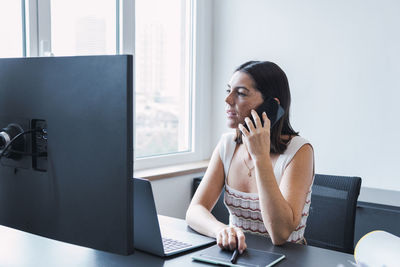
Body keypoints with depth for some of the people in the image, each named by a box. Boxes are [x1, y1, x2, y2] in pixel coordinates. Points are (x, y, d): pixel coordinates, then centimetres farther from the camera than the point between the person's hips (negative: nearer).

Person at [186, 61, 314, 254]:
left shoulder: (298, 150, -13)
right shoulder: (227, 145, 2)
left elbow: (281, 234, -23)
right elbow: (194, 211, -6)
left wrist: (260, 157, -24)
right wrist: (221, 230, -27)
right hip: (236, 254, 3)